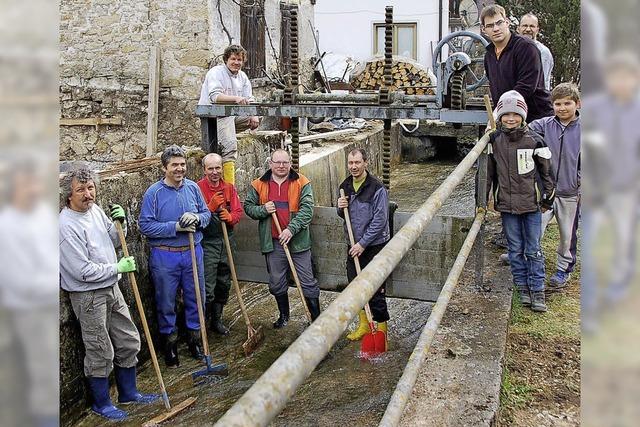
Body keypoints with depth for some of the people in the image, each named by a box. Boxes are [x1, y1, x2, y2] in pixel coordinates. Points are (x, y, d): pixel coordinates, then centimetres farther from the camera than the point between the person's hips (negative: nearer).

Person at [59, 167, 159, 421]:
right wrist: (118, 267, -15)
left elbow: (113, 243, 15)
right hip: (88, 297, -8)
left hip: (111, 288, 8)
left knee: (128, 342, 16)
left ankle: (128, 392, 34)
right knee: (101, 352, 6)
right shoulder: (67, 226, -22)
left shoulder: (95, 210, 3)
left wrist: (119, 224, -4)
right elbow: (83, 271, -23)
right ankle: (101, 404, 26)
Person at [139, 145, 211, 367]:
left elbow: (206, 213, 10)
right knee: (166, 302, 9)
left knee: (195, 298, 13)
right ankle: (170, 342, 27)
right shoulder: (153, 193, -10)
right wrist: (175, 227, -20)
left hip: (193, 253, 4)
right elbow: (145, 225, -13)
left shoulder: (193, 187, 2)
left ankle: (194, 338, 32)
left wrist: (197, 218, -13)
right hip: (164, 256, -3)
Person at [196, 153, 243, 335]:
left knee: (224, 284, 16)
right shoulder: (198, 188, -10)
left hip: (226, 240, 6)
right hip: (207, 242, -6)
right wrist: (211, 206, -28)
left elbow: (238, 211, 5)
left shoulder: (229, 188, 7)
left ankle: (217, 320, 32)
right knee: (207, 288, -7)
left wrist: (230, 217, -16)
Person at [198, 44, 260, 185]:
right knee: (230, 146, -28)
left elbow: (249, 99, 9)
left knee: (257, 119, -4)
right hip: (213, 114, -9)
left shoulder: (242, 76, 16)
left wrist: (254, 115, -12)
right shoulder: (216, 72, -7)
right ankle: (229, 185, -32)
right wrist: (236, 98, -39)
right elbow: (215, 96, -24)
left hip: (232, 114, 9)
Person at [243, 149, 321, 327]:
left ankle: (316, 318, 16)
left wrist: (291, 229, -22)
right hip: (273, 242, 3)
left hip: (298, 241, -2)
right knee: (276, 283, 14)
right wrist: (263, 210, -11)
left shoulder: (301, 183, -3)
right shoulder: (259, 185, 4)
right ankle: (284, 315, 34)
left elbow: (307, 209, -12)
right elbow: (248, 207, 10)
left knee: (308, 282, 3)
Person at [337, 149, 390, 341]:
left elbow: (380, 220, -18)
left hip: (374, 246, -7)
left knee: (375, 289, -3)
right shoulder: (345, 186, 7)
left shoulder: (377, 188, -15)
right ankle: (364, 325, 31)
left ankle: (381, 330, 12)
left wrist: (363, 243, -17)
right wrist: (341, 208, -6)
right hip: (354, 245, 7)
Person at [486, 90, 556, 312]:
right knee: (515, 250, 10)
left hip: (531, 203, -2)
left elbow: (546, 170, 4)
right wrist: (484, 197, 11)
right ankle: (522, 287, 21)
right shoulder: (494, 140, 1)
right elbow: (488, 171, 10)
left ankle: (537, 291, 14)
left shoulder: (534, 140, -5)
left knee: (533, 250, 4)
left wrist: (548, 196, 5)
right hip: (506, 204, 2)